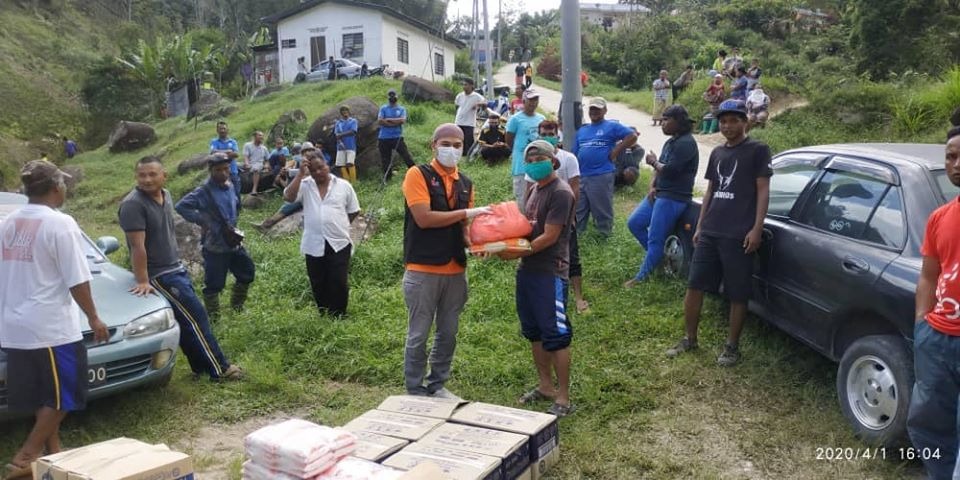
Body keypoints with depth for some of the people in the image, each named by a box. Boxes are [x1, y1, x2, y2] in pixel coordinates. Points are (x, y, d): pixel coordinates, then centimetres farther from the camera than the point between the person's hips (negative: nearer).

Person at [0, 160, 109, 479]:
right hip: (51, 327, -8)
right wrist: (94, 318, -6)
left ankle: (52, 451, 28)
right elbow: (76, 280, -16)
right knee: (61, 396, 4)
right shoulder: (60, 223, -14)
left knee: (42, 396, 18)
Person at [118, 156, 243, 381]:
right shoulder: (133, 204, -19)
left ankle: (201, 367, 23)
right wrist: (142, 281, -23)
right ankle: (219, 369, 2)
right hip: (159, 276, -8)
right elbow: (137, 246, -22)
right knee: (196, 318, -6)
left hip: (176, 269, 8)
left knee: (186, 322, 13)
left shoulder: (166, 196, 7)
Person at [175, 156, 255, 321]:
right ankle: (213, 317, 18)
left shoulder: (229, 186, 5)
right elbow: (180, 206, -25)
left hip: (234, 242, 7)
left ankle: (237, 305, 39)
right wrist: (201, 220, -22)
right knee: (214, 284, 1)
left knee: (247, 273, 18)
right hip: (215, 247, -7)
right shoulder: (204, 191, -17)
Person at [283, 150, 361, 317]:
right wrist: (300, 173, -16)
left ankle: (339, 316, 15)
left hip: (339, 243, -1)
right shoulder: (305, 185, 3)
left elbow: (354, 211, 11)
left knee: (339, 283, -2)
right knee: (318, 285, 11)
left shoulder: (344, 185, 3)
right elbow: (288, 197, -17)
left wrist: (338, 225, 8)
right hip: (314, 245, 2)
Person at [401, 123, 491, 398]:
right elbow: (423, 218, -19)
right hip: (423, 270, -6)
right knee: (418, 334, 5)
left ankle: (437, 385, 30)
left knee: (448, 333, 14)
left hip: (456, 271, 6)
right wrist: (466, 212, -16)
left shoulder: (465, 183, 11)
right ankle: (415, 391, 18)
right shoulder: (417, 175, -7)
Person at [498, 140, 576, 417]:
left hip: (550, 272, -9)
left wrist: (517, 254, -14)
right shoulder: (535, 190, 13)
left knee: (555, 335, -2)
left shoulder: (560, 193, -14)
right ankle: (546, 387, 30)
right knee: (534, 332, 16)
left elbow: (549, 237, -18)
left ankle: (563, 399, 7)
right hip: (528, 269, 9)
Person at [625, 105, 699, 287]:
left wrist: (654, 162, -5)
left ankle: (642, 277, 2)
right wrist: (652, 186, 1)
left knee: (655, 239, -6)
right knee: (634, 223, 9)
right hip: (659, 194, 11)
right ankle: (659, 255, 20)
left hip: (673, 198, -10)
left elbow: (670, 170, -23)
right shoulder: (671, 142, 16)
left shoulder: (686, 143, -15)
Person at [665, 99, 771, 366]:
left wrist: (757, 228, -13)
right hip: (709, 232, 6)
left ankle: (732, 346, 16)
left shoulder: (757, 150, -1)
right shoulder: (717, 153, 17)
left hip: (739, 235, -6)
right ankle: (690, 339, 21)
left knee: (737, 294, 3)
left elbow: (763, 191, -5)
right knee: (694, 287, 6)